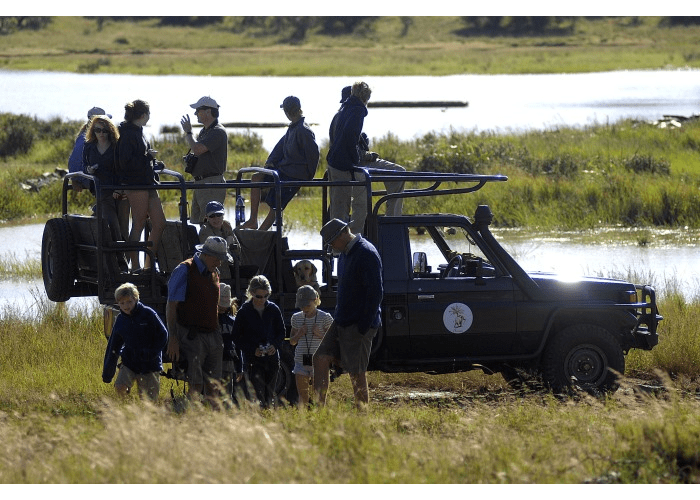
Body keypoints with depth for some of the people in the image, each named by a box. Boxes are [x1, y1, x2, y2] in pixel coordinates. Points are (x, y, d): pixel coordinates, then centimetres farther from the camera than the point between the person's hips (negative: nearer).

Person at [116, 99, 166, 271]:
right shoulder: (128, 134, -13)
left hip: (147, 183, 10)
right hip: (135, 185, -10)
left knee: (159, 223, 7)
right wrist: (148, 157, -14)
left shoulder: (137, 132, 16)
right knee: (138, 225, -5)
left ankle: (149, 264, 14)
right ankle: (135, 267, 0)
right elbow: (125, 162, -21)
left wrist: (156, 163, 16)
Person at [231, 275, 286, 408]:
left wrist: (275, 346, -5)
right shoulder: (244, 312, -1)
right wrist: (252, 350, -11)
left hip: (272, 358, 3)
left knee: (269, 397, 6)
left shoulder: (273, 310, 6)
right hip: (252, 360, -3)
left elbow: (281, 332, 15)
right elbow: (237, 337, 2)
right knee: (258, 397, -12)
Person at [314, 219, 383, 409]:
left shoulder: (367, 254, -16)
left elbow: (375, 293, -20)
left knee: (357, 373, -5)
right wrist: (338, 318, 16)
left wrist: (363, 326, -21)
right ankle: (319, 407, 6)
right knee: (321, 358, 5)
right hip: (342, 322, 10)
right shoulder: (345, 254, 14)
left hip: (358, 325, -10)